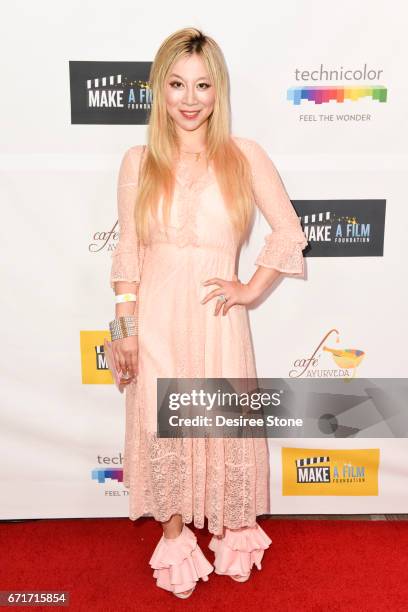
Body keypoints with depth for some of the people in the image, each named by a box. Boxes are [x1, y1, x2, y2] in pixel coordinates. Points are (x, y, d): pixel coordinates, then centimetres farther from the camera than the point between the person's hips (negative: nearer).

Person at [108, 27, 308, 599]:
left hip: (216, 320, 0)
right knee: (163, 431, 12)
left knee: (226, 427, 12)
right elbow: (128, 253, 1)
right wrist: (126, 330, -1)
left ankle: (233, 531, 41)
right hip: (156, 320, 1)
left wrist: (253, 289, -4)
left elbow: (290, 233, 2)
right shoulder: (138, 161, 1)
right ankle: (175, 535, 38)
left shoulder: (245, 156, -3)